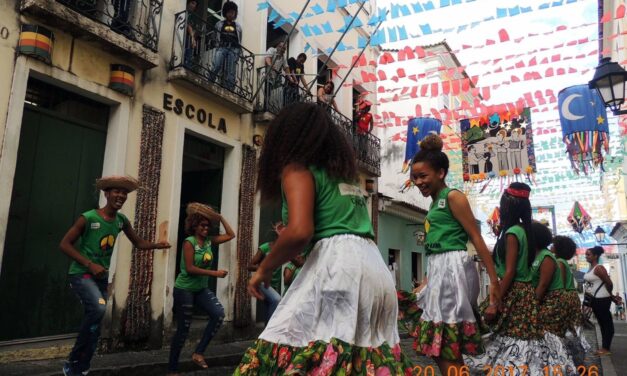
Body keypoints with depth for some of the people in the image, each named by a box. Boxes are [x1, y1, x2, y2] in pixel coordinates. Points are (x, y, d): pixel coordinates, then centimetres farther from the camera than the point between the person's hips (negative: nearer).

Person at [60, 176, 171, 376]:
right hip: (81, 273, -6)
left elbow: (139, 243, 10)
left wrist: (157, 245, -12)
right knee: (98, 307, -29)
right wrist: (90, 264, -20)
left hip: (102, 277, 6)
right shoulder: (88, 218, -14)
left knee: (94, 325, 10)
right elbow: (64, 244, -12)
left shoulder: (122, 221, 2)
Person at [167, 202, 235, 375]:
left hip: (202, 288, 6)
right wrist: (214, 273, -23)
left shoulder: (209, 240, 3)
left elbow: (231, 235, 9)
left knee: (219, 314, -15)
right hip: (184, 289, -6)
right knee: (183, 330, 0)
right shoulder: (189, 242, -15)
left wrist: (220, 218, 2)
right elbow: (190, 268, -22)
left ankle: (198, 353, -1)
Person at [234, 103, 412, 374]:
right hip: (375, 268, 9)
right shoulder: (345, 173, 26)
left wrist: (264, 269, 0)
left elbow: (300, 232, -15)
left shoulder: (297, 168, 1)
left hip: (338, 264, -9)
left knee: (296, 352, -9)